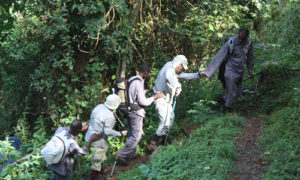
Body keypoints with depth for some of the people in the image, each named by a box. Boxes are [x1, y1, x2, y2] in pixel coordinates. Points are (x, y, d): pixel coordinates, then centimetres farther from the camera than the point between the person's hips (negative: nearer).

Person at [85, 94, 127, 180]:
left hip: (91, 133, 9)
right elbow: (108, 131, -26)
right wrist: (120, 133, -17)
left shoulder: (99, 106, -4)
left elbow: (92, 118, 9)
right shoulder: (110, 116, -28)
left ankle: (98, 169, 49)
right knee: (98, 156, 11)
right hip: (98, 139, -9)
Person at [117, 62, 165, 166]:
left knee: (132, 134, 20)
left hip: (131, 111, 10)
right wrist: (155, 97, -9)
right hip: (136, 112, -10)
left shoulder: (133, 79, 8)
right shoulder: (138, 83, -23)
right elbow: (143, 102, -21)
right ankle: (121, 156, -3)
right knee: (136, 136, -4)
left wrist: (149, 90, 21)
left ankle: (131, 153, 30)